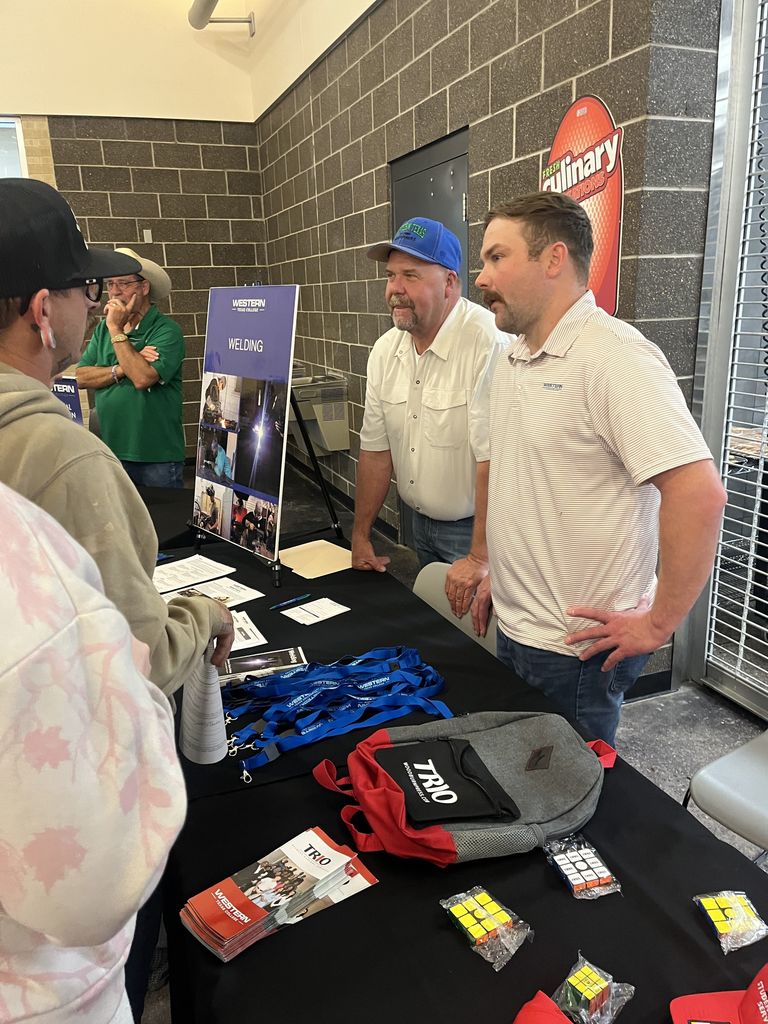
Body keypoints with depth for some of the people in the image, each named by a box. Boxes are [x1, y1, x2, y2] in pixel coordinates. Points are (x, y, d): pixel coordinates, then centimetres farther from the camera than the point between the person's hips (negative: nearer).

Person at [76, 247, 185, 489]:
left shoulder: (166, 330, -10)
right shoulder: (103, 329, 9)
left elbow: (142, 378, -24)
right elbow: (81, 377, 1)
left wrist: (117, 330, -16)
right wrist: (121, 370, -14)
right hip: (111, 451, 6)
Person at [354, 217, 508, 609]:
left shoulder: (490, 345, -25)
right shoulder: (385, 350, 0)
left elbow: (494, 460, -27)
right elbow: (376, 449, 6)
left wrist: (479, 558, -24)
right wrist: (360, 536, 9)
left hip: (474, 528, -7)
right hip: (420, 523, 7)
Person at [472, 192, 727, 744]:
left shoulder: (614, 357, -21)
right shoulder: (514, 358, 8)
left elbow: (700, 493, -28)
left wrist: (657, 623, -21)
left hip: (576, 652, -8)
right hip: (516, 632, 9)